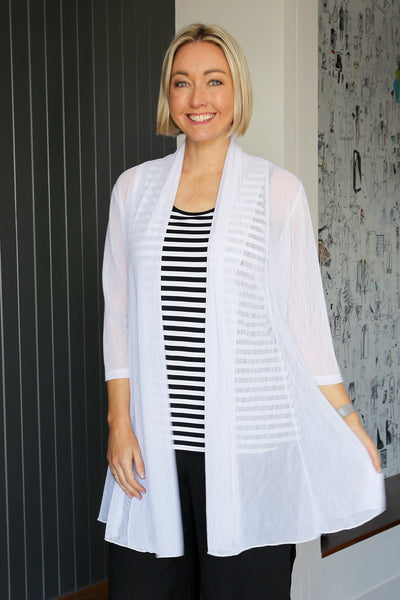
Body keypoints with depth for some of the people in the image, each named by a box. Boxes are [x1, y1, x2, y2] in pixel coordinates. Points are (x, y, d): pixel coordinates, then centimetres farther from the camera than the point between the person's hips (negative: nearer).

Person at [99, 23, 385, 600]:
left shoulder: (277, 190, 2)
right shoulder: (134, 188, 9)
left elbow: (303, 312, 3)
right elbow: (120, 313, 9)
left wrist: (345, 418, 1)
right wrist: (119, 422, 4)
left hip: (250, 439, -2)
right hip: (155, 443, 2)